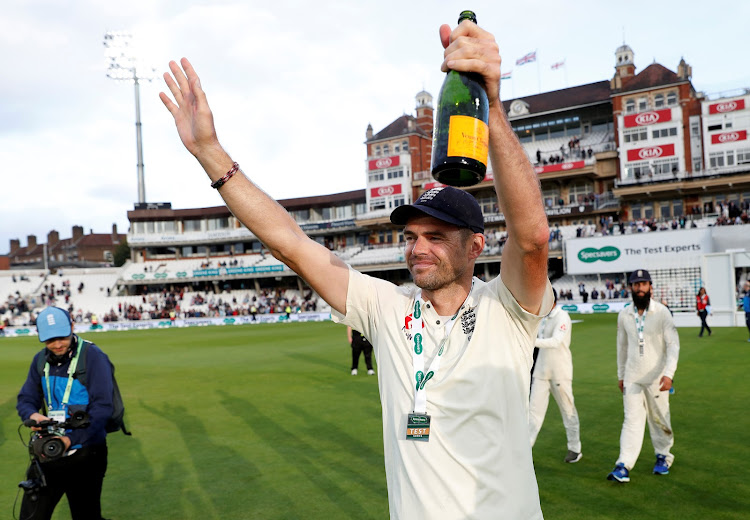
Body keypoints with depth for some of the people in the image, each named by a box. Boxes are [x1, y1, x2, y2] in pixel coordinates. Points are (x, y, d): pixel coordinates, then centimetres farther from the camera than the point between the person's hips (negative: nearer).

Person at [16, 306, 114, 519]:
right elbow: (26, 399, 7)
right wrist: (32, 415, -17)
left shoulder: (93, 356, -14)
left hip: (84, 454, -5)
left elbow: (102, 406, -19)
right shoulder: (41, 360, 6)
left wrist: (72, 439, -28)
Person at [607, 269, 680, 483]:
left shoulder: (661, 312, -7)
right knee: (632, 420, -3)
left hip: (656, 377, -2)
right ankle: (624, 466, -7)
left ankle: (663, 456, 31)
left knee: (659, 419, 10)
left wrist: (669, 373, -23)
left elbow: (673, 344, -12)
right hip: (632, 377, 2)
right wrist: (620, 375, 16)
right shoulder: (624, 315, 4)